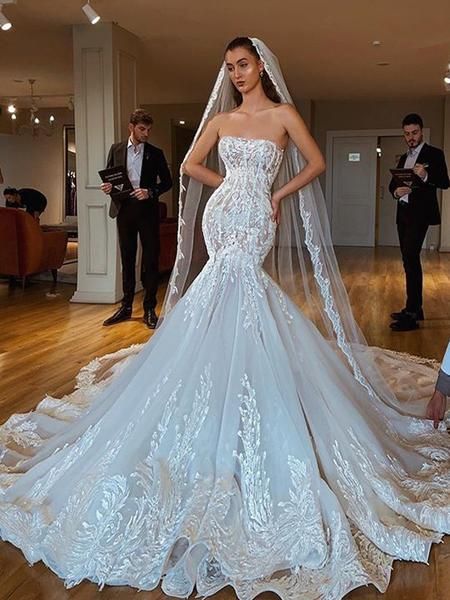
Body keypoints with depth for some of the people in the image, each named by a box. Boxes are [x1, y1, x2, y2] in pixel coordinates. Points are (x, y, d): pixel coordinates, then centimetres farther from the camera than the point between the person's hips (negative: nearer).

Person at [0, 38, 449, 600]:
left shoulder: (283, 114, 5)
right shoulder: (220, 119, 14)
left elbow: (316, 162, 7)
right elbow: (190, 165, 21)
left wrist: (279, 194, 2)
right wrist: (229, 186, 11)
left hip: (256, 220, -3)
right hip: (222, 217, 3)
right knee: (234, 300, -2)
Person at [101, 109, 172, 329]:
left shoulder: (155, 153, 4)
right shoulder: (116, 149, 9)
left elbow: (167, 181, 4)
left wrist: (150, 192, -13)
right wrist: (107, 187, -9)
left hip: (147, 210, -2)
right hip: (124, 209, 2)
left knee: (150, 259, 1)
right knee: (127, 259, 9)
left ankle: (149, 308, 9)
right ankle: (126, 306, 18)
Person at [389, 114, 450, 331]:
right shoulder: (403, 158, 20)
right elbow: (392, 183, 16)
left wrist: (426, 176, -30)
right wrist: (396, 191, -7)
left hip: (420, 213, -7)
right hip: (403, 213, 8)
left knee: (411, 258, -17)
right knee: (409, 259, 9)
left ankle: (411, 315, -18)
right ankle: (415, 308, 17)